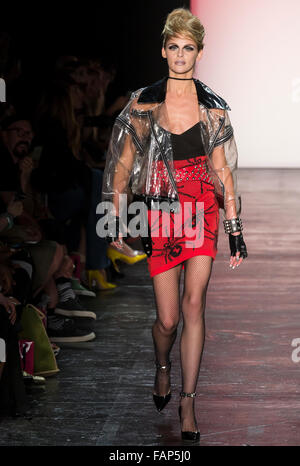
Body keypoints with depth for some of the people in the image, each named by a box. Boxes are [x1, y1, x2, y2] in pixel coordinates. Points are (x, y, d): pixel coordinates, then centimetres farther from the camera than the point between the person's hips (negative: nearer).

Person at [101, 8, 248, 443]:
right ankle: (163, 368, 35)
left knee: (194, 305, -8)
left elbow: (222, 170, 2)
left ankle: (188, 400, 2)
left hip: (202, 209, 0)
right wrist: (115, 220, 4)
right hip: (160, 213, 0)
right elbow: (123, 163, 5)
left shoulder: (213, 106, 2)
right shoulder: (144, 103, 0)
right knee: (168, 318, 1)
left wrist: (236, 229, -1)